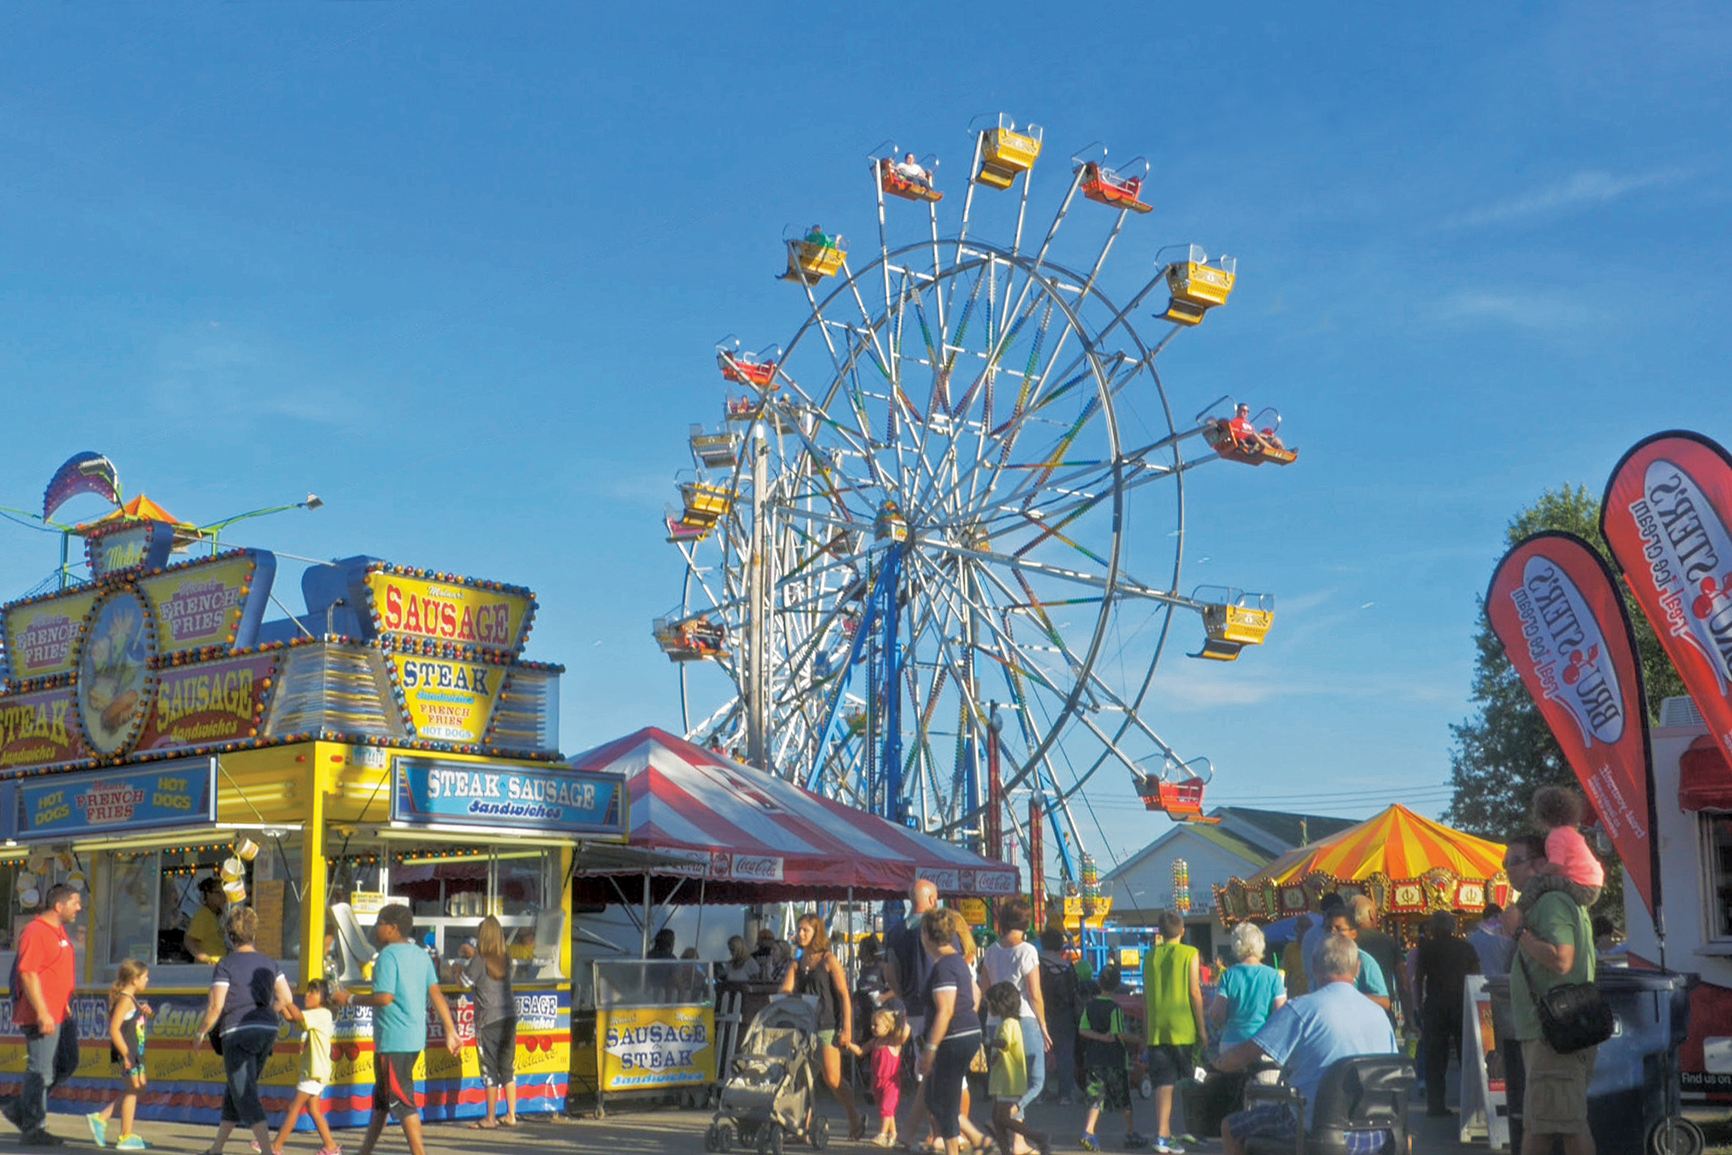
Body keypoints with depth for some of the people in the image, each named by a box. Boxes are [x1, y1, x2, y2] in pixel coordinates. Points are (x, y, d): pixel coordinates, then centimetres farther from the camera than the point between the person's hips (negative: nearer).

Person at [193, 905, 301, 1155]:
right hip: (267, 1030, 7)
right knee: (234, 1091, 19)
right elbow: (287, 998, 6)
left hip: (237, 1033, -7)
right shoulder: (268, 963, 10)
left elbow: (216, 1006, -13)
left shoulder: (225, 966, -6)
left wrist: (200, 1033, 1)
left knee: (246, 1096, -8)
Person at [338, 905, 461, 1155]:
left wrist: (351, 999, -8)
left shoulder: (388, 956, -13)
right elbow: (436, 994, 9)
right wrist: (451, 1031, 9)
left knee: (401, 1100, -5)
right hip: (415, 1039, 9)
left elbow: (384, 998, -21)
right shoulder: (420, 956, 11)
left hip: (393, 1041, -9)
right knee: (381, 1097, 19)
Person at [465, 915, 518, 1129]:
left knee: (490, 1068, 1)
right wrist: (473, 954, 31)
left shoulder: (480, 960, -9)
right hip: (509, 1017, 5)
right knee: (508, 1066, 12)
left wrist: (458, 969, 17)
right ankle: (511, 1114, 15)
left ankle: (490, 1118, 7)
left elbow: (465, 982, -2)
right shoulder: (505, 958, 7)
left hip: (489, 1019, -5)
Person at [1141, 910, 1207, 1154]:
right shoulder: (1189, 954, -3)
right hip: (1184, 1029, -3)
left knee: (1163, 1083, 2)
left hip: (1157, 1029, 3)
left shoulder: (1150, 956, 7)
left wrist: (1147, 1028, 18)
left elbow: (1145, 996, 10)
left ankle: (1162, 1135, -5)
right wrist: (1202, 1028, -1)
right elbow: (1195, 992, -6)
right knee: (1191, 1084, 8)